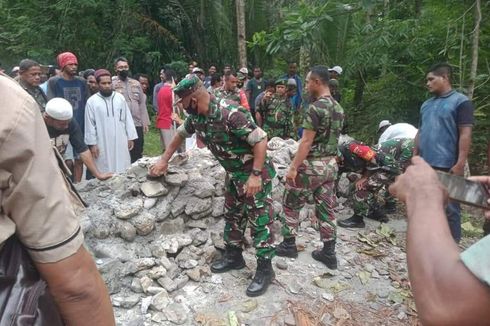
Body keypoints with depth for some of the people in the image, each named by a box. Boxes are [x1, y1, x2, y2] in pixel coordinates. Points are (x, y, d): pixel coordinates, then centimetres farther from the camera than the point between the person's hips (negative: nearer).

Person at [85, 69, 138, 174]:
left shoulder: (120, 98, 4)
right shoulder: (92, 101, -4)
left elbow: (128, 119, 7)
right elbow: (90, 125, -2)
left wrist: (130, 137, 5)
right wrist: (92, 144, -5)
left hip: (121, 142, 2)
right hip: (103, 144, -2)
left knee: (123, 171, 8)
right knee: (105, 172, 4)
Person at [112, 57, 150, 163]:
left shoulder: (136, 83, 13)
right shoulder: (112, 84, -1)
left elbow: (142, 104, 13)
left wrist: (145, 122, 7)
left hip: (137, 124, 4)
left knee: (138, 155, 11)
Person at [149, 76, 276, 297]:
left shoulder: (229, 114, -31)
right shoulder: (196, 117, -4)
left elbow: (261, 140, -29)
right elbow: (180, 134, 16)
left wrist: (255, 175, -30)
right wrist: (164, 160, 17)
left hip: (255, 172, -8)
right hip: (234, 173, 9)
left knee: (259, 220, -1)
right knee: (232, 216, 18)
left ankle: (265, 269, 11)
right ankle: (233, 256, 34)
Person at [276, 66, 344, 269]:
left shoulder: (316, 108, -19)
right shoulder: (338, 108, 9)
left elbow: (306, 142, -21)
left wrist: (293, 167, -17)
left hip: (312, 165, -8)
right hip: (331, 164, 8)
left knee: (291, 205, 9)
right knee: (326, 209, 13)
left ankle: (289, 245, 20)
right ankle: (329, 253, 19)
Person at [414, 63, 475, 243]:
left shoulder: (461, 101, -5)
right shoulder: (427, 104, 16)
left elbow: (465, 134, -11)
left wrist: (460, 163, -17)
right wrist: (415, 156, 14)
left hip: (447, 166, -7)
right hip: (424, 164, 7)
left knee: (449, 208, 0)